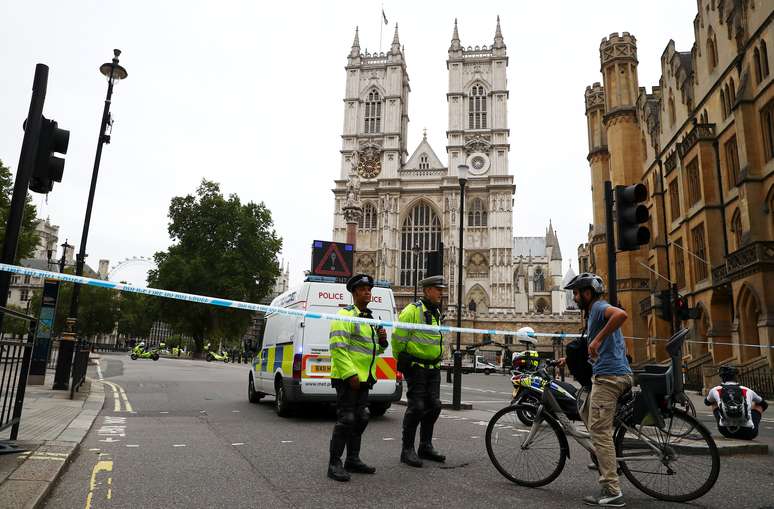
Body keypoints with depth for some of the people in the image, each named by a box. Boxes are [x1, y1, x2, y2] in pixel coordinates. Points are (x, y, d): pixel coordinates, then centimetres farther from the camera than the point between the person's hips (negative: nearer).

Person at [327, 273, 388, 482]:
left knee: (360, 419, 14)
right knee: (345, 419, -8)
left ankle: (353, 460, 25)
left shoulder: (370, 319, 17)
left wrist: (382, 340, 2)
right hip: (347, 378, -9)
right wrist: (350, 374, -24)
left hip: (363, 378, 9)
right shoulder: (345, 315, -10)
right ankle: (334, 464, 1)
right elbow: (337, 347, -19)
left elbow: (376, 349, 25)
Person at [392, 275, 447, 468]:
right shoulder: (412, 310, -13)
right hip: (416, 367, -8)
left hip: (433, 367, 9)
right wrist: (401, 360, -7)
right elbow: (397, 336, -14)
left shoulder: (436, 312, 15)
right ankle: (407, 450, 5)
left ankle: (426, 446, 24)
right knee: (416, 407, -6)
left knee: (434, 406, 11)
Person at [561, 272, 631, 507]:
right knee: (586, 413, 24)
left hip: (608, 375, -11)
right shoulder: (593, 313, 23)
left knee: (600, 431, -8)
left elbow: (622, 314, -32)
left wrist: (597, 339, -28)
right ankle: (608, 461, 24)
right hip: (617, 374, 11)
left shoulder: (599, 308, -7)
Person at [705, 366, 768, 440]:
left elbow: (707, 402, 31)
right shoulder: (747, 391, 9)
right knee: (758, 404, 26)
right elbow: (765, 404, 30)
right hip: (748, 434, 0)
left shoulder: (715, 390, 7)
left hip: (725, 432, 0)